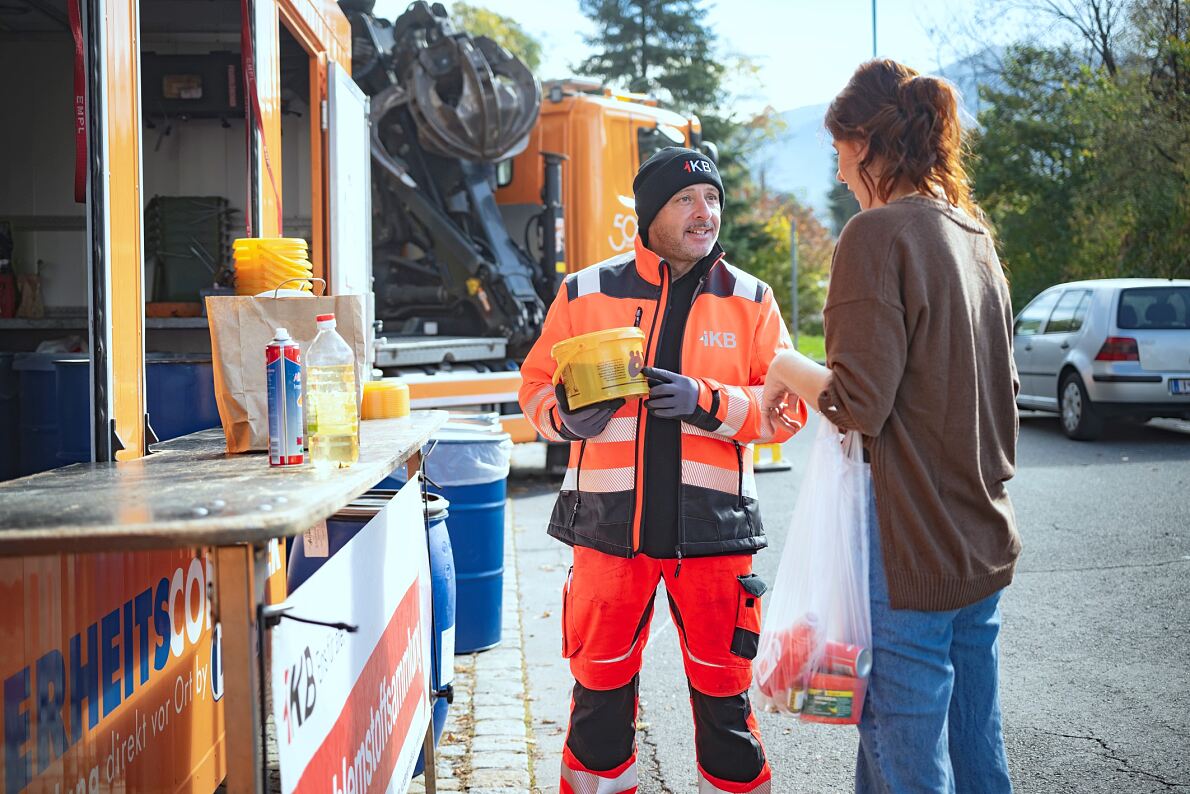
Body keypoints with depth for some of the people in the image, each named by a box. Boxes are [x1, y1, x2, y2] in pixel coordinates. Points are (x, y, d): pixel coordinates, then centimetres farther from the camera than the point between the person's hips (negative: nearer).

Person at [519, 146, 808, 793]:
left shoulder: (750, 301, 5)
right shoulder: (585, 293, 4)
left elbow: (787, 406, 1)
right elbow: (537, 384, 9)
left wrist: (708, 402, -16)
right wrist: (567, 416, -13)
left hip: (711, 525, 0)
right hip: (609, 524, 0)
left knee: (723, 693, 10)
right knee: (600, 691, 12)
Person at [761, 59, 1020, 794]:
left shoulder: (879, 233, -14)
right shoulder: (975, 236, 12)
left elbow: (857, 404, -18)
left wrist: (788, 368, -2)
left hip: (909, 553, -9)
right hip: (983, 541, 9)